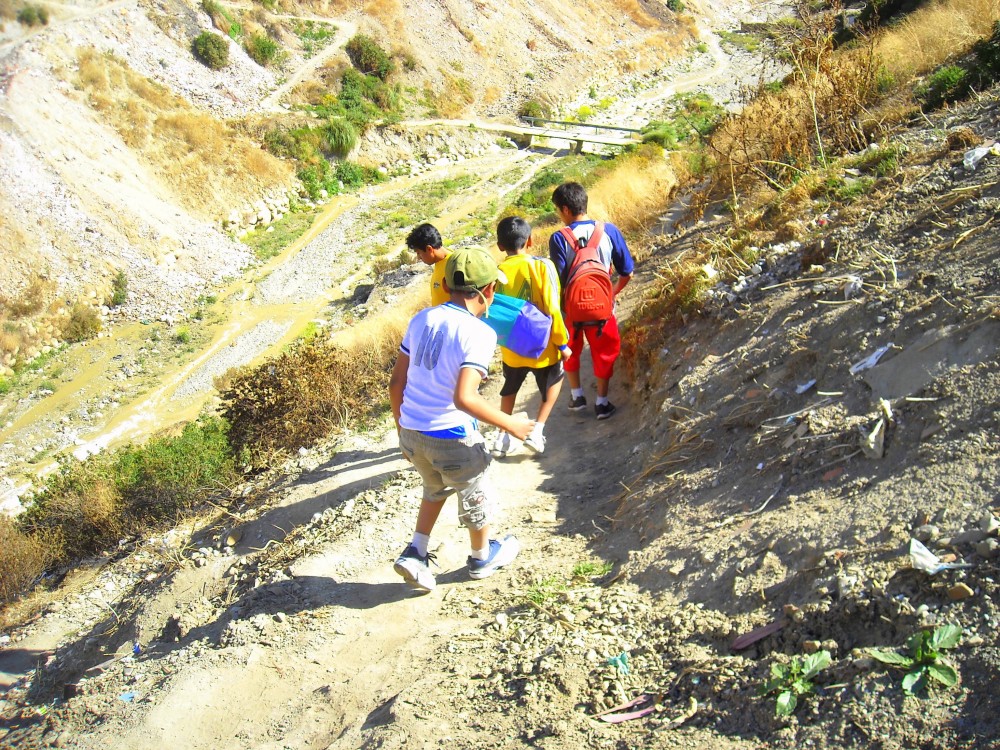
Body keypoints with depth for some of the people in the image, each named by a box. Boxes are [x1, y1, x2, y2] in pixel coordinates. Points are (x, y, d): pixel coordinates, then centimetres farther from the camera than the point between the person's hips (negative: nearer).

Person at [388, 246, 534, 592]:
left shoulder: (422, 319, 0)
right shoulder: (479, 333, -19)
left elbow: (396, 382, 4)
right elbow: (464, 398, -29)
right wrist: (510, 424, -17)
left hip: (411, 432, 6)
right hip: (452, 438, -6)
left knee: (435, 488, 33)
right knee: (476, 496, 22)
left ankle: (415, 553, 28)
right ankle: (482, 557, 43)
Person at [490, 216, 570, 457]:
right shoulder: (541, 266, -17)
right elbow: (552, 310, -19)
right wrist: (562, 343, -8)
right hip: (542, 347, -3)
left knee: (510, 388, 29)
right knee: (554, 381, 26)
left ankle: (504, 438, 31)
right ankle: (537, 431, 14)